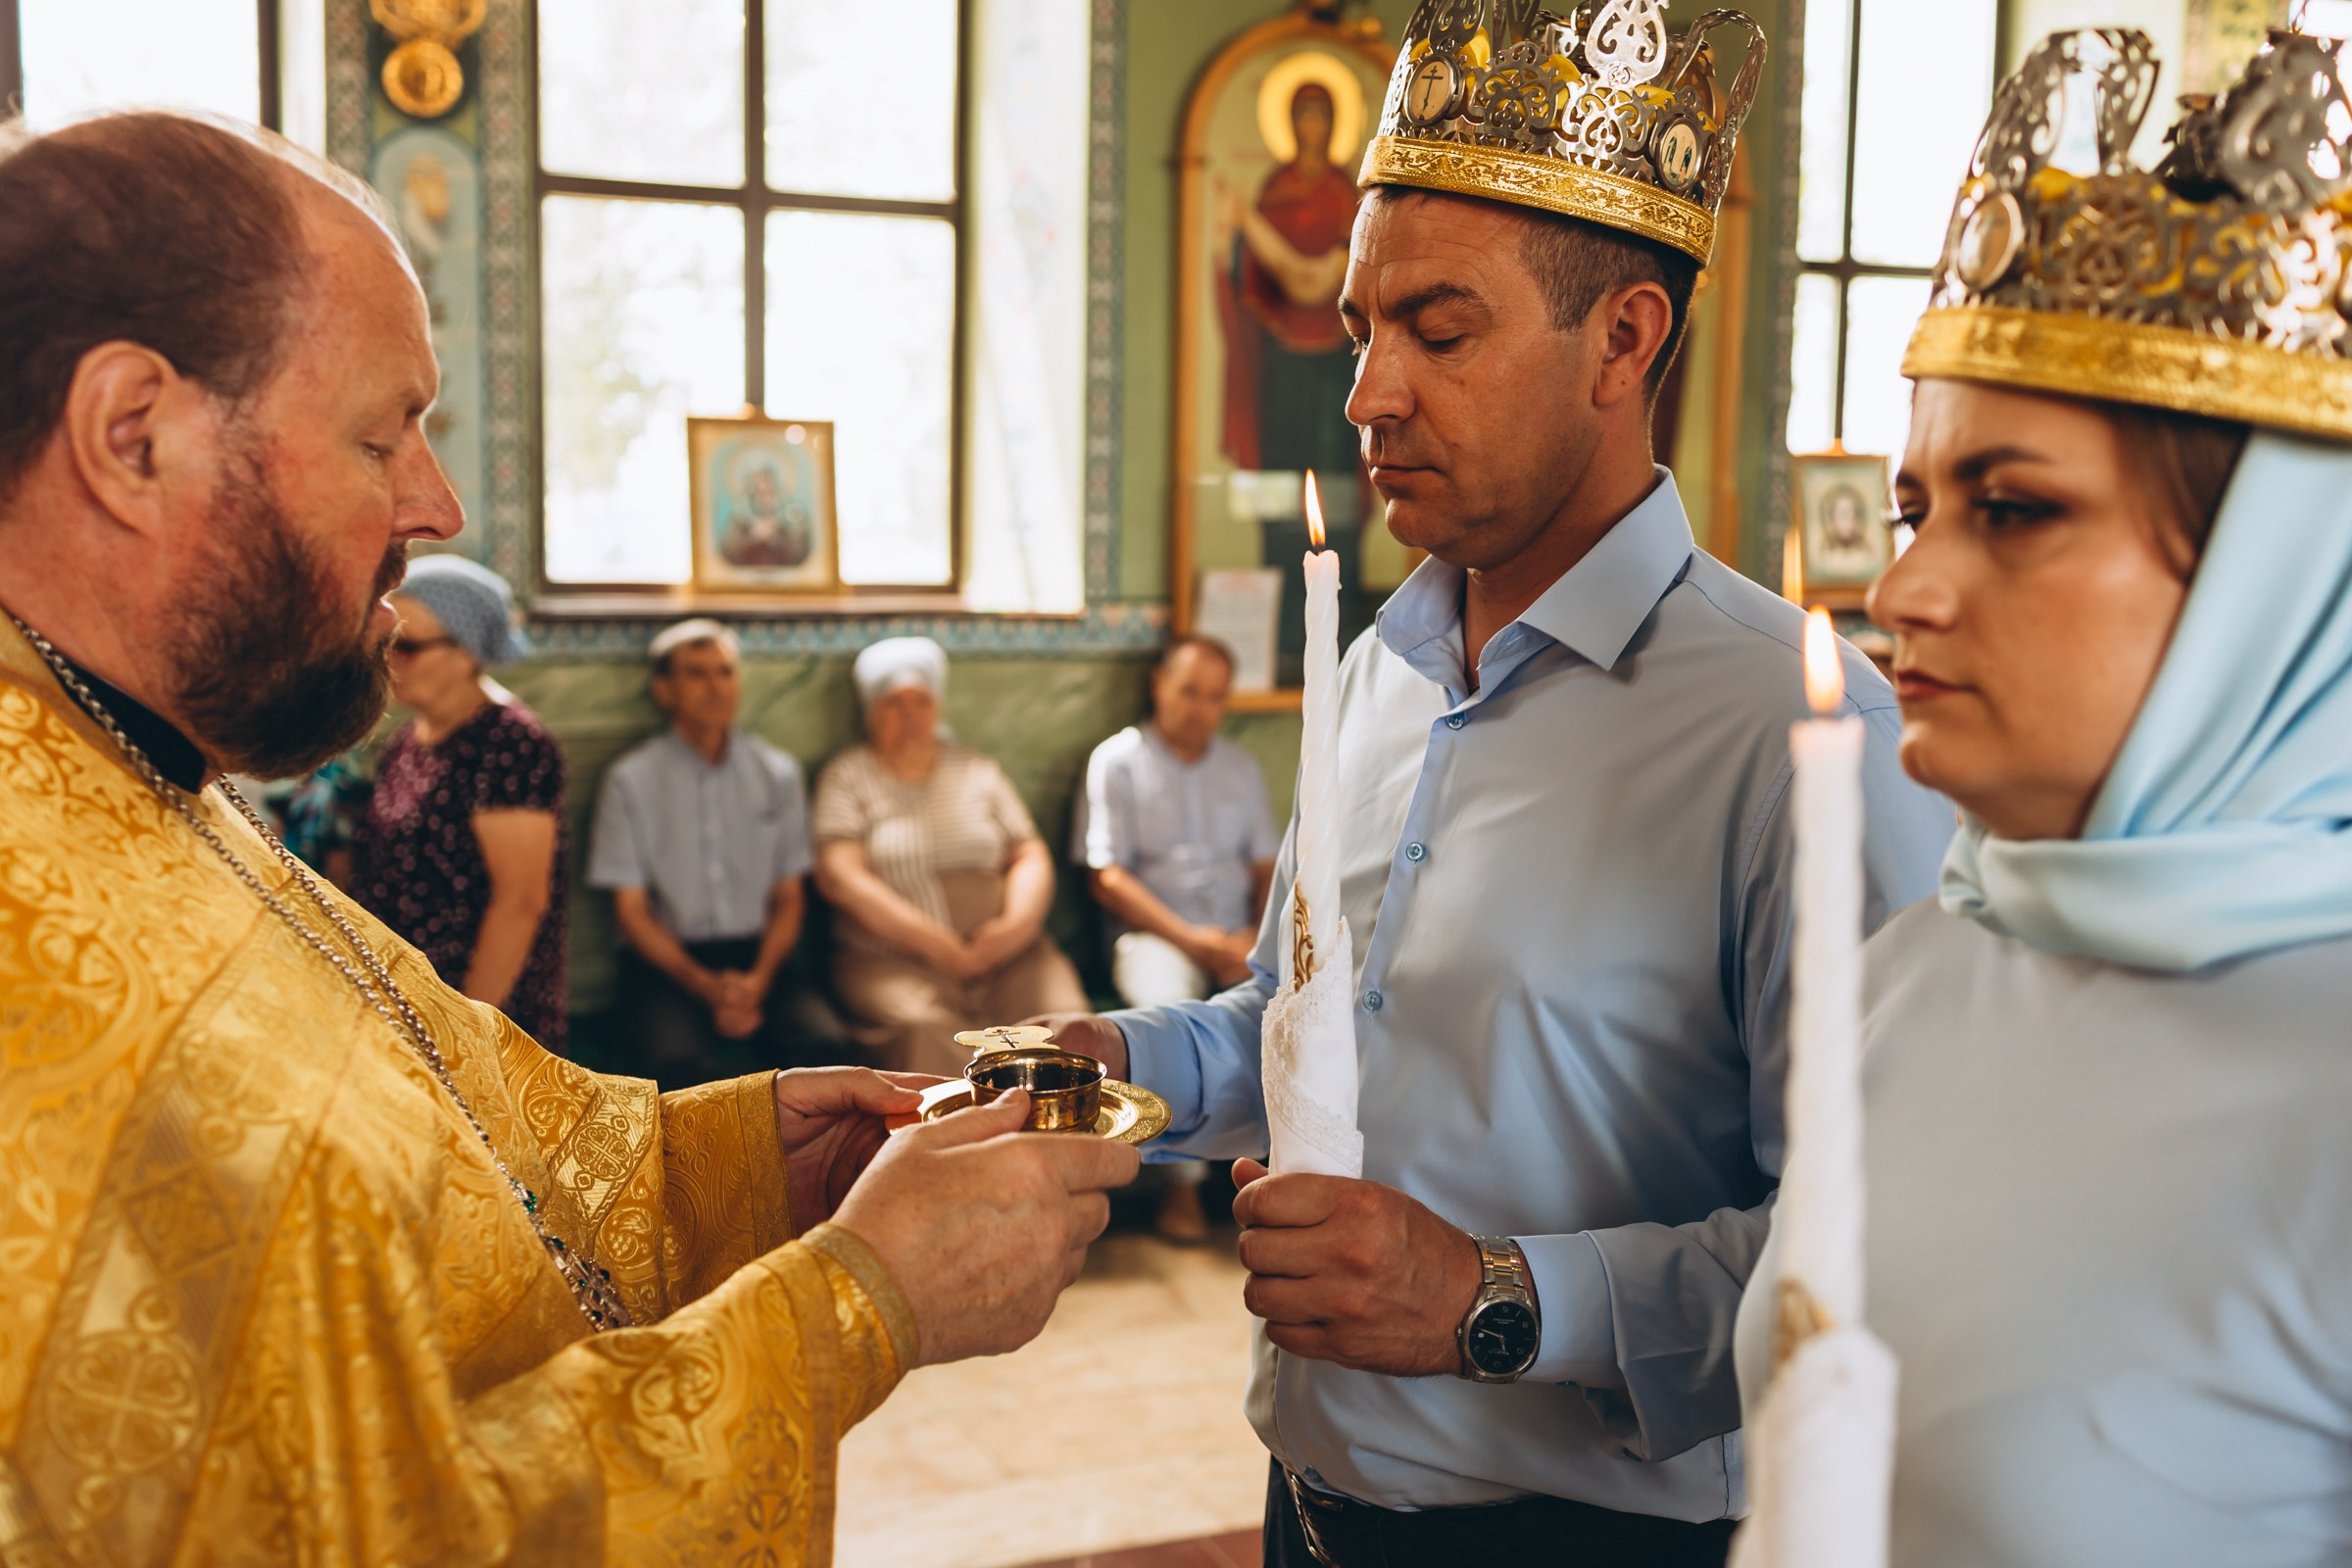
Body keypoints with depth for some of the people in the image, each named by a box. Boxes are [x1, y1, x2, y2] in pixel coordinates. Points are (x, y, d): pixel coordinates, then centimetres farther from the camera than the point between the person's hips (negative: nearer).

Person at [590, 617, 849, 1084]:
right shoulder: (631, 783, 3)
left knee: (820, 1040, -29)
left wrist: (757, 979, -8)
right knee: (686, 1061, -35)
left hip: (757, 961, 3)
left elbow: (790, 898, 11)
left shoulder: (778, 774, 11)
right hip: (665, 963, -2)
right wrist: (706, 986, -13)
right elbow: (632, 910, 1)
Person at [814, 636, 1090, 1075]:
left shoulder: (978, 771, 20)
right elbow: (839, 877, -3)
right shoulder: (847, 776, 10)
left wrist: (1018, 922, -8)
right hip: (892, 957, -3)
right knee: (925, 1029, -36)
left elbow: (1031, 857, 14)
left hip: (1005, 953, 3)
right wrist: (930, 940, -13)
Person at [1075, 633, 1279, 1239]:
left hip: (1236, 935, 4)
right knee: (1168, 1003, -37)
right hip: (1154, 932, -3)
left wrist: (1259, 937, -7)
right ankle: (1183, 1182, -25)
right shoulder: (1117, 760, 5)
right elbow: (1107, 878, -3)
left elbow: (1268, 868, 15)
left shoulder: (1241, 767, 19)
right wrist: (1189, 938, -14)